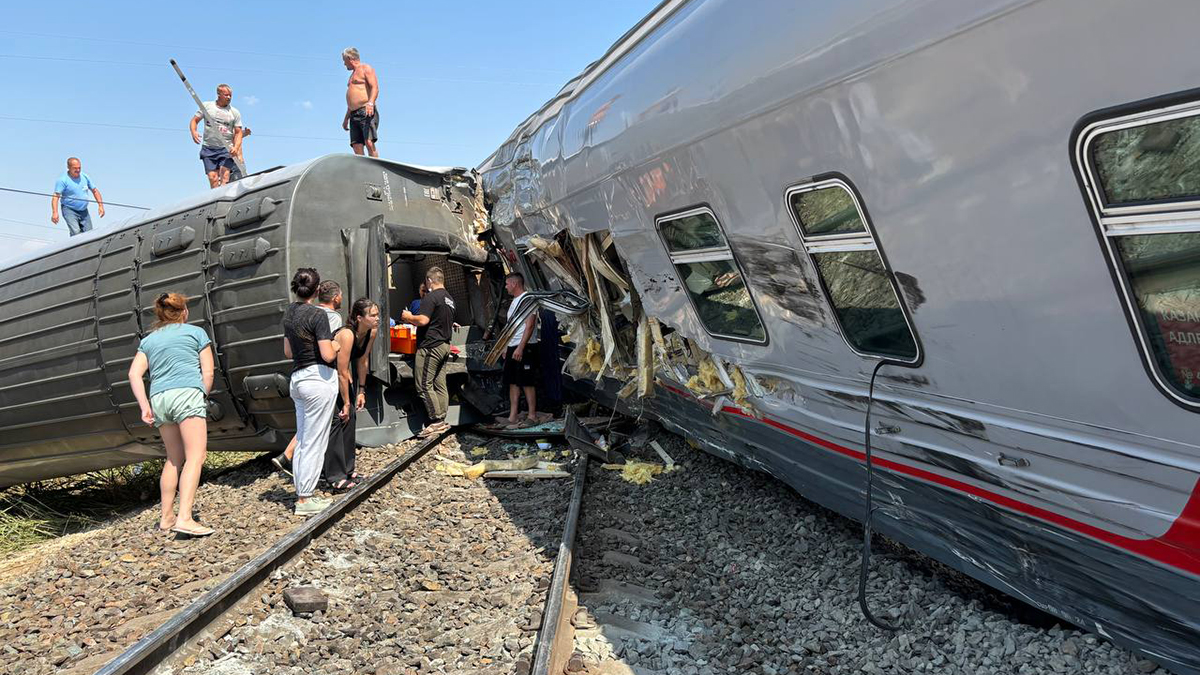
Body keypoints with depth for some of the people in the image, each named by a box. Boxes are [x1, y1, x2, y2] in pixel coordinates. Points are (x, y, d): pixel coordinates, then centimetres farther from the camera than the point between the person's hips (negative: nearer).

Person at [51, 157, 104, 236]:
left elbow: (95, 191, 15)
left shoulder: (85, 177, 4)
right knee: (76, 232, -23)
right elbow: (56, 197, -17)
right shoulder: (63, 180, -11)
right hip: (69, 210, -5)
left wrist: (100, 206, 5)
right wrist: (55, 212, -30)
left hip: (84, 211, 5)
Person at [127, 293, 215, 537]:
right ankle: (185, 519, -23)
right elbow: (208, 373, 5)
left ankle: (166, 517, 19)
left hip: (159, 398, 5)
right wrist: (202, 398, 17)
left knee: (174, 459, 17)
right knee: (195, 456, -11)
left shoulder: (149, 340, 22)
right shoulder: (196, 332, 13)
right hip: (188, 393, -5)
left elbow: (134, 374, 8)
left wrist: (144, 406, 4)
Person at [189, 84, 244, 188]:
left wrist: (236, 148, -11)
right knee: (212, 177, -7)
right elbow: (194, 120, 14)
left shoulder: (235, 112, 6)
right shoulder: (206, 106, 7)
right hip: (208, 148, 1)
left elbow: (238, 133, 6)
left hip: (227, 149, -1)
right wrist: (193, 132, -8)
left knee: (224, 174, -20)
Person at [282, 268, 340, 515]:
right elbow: (327, 355, -17)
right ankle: (305, 499, 2)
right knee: (315, 442, -2)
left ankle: (303, 494, 20)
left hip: (297, 378, 8)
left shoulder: (289, 313, 11)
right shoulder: (317, 315, -14)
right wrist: (335, 346, 2)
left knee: (302, 440, 14)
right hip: (319, 378, -8)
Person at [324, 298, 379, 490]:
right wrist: (346, 402, -21)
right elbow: (342, 373, -28)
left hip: (343, 375, 8)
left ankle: (347, 470, 19)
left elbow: (362, 362, 2)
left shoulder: (372, 332, -10)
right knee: (337, 420, -11)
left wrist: (361, 391, 4)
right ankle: (336, 477, -6)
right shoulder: (347, 335, -33)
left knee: (349, 419, 8)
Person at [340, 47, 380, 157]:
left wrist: (370, 103, -29)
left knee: (369, 143, -22)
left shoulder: (366, 69, 4)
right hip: (354, 115, 8)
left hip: (366, 112, -8)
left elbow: (375, 88, -12)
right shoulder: (353, 74, 30)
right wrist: (346, 118, 29)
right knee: (357, 147, -5)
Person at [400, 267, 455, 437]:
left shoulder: (431, 297, -12)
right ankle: (442, 421, 11)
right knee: (440, 386, 10)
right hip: (445, 345, 10)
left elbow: (423, 320, -22)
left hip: (430, 346, -10)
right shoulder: (449, 299, 17)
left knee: (424, 386, -6)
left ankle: (436, 421, -7)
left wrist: (409, 317, -2)